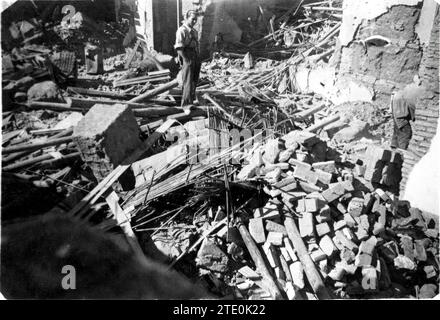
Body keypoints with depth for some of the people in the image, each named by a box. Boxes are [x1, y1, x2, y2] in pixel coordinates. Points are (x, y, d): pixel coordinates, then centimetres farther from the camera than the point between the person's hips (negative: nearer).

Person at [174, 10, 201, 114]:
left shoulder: (194, 31, 17)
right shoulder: (182, 31, -10)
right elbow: (179, 48, -16)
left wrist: (198, 59, 12)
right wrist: (187, 60, -19)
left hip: (196, 60, 8)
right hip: (187, 60, -8)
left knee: (194, 82, 14)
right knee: (188, 83, -11)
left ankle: (192, 99, 27)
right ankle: (186, 105, -11)